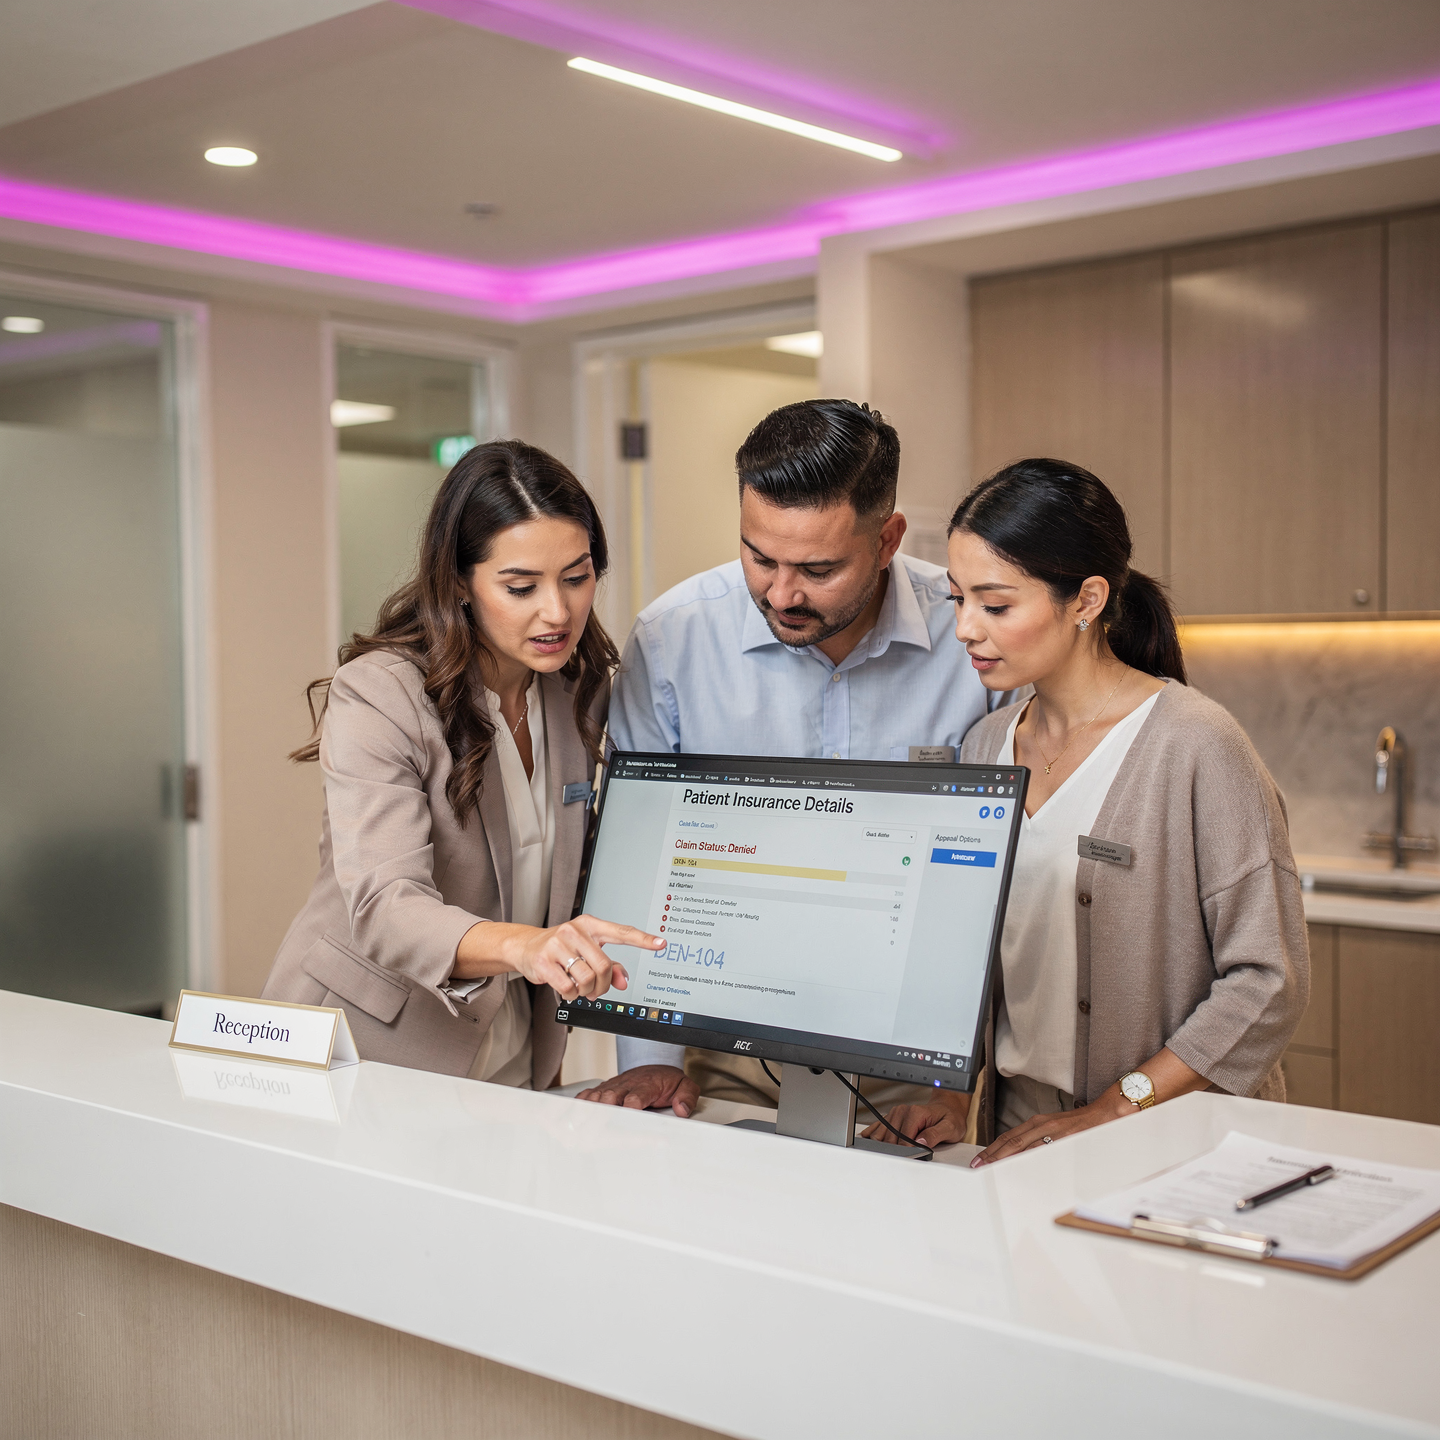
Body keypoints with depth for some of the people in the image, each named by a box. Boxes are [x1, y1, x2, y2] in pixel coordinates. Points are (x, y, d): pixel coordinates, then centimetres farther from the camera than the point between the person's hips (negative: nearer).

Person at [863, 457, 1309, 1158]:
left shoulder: (1196, 747, -10)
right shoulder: (986, 744, 10)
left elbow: (1267, 982, -11)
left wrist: (1109, 1112, -13)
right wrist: (952, 1089, 1)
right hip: (1018, 1138, 5)